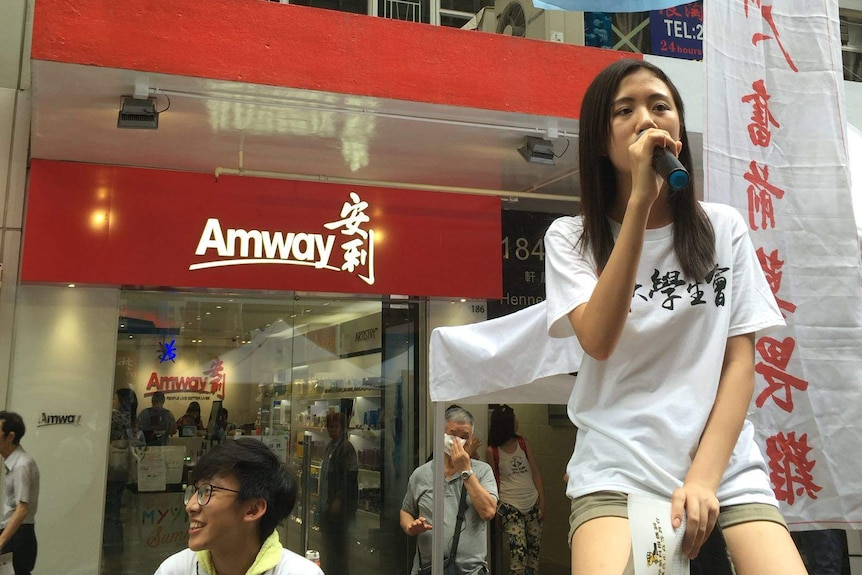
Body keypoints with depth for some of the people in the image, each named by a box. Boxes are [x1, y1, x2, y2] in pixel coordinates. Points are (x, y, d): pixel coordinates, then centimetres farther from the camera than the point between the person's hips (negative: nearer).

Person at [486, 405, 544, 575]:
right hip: (510, 505, -4)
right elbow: (492, 481, 4)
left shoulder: (523, 443, 6)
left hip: (532, 502, 4)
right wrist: (496, 509, 3)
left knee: (534, 548, 6)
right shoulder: (492, 451, -4)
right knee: (519, 550, -14)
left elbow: (535, 473, 7)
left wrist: (542, 501, 3)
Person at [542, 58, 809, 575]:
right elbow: (599, 341, -14)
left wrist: (704, 477, -9)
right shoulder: (571, 237, 4)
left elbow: (741, 361, 4)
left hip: (725, 465, 2)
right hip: (617, 470, -1)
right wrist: (640, 202, -17)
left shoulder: (724, 228, 9)